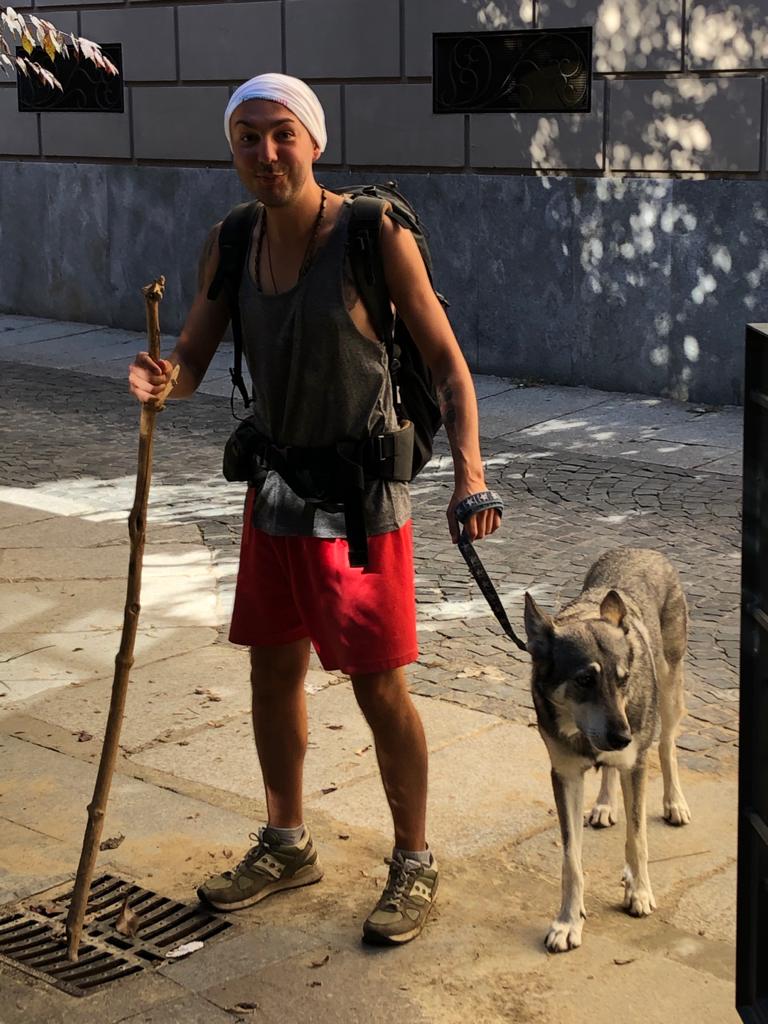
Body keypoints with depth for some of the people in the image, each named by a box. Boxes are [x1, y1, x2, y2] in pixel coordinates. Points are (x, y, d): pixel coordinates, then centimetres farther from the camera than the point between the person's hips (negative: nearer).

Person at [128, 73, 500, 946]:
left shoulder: (375, 237, -15)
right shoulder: (229, 246, 0)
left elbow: (445, 360, -13)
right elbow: (192, 363, 3)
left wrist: (469, 473, -26)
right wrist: (157, 380, -22)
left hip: (360, 498, -6)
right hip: (275, 492, 6)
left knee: (379, 689, 0)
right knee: (273, 672, 16)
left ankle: (414, 864, 20)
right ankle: (286, 846, 36)